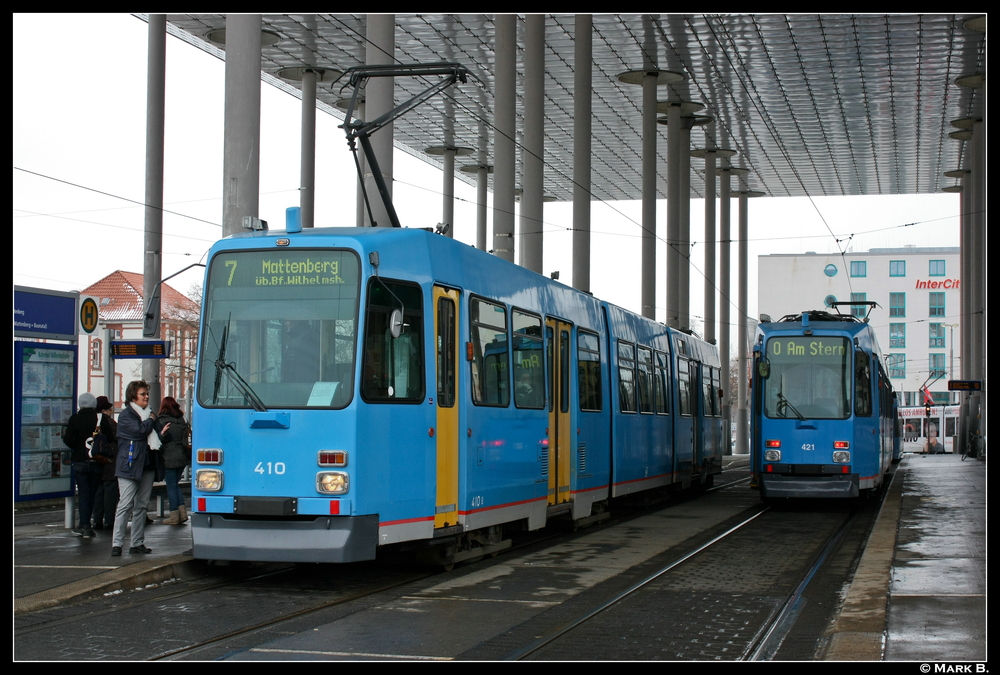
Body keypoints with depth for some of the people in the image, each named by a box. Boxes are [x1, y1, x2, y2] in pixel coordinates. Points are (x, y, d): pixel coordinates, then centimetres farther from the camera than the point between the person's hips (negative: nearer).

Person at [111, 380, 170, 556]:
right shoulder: (126, 415, -3)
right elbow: (140, 430, -19)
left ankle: (138, 543, 12)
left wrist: (161, 433, 2)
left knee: (141, 506, 8)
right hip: (129, 466, -7)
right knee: (125, 505, -11)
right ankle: (117, 543, -11)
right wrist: (151, 420, -2)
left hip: (147, 466, 7)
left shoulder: (150, 413, 18)